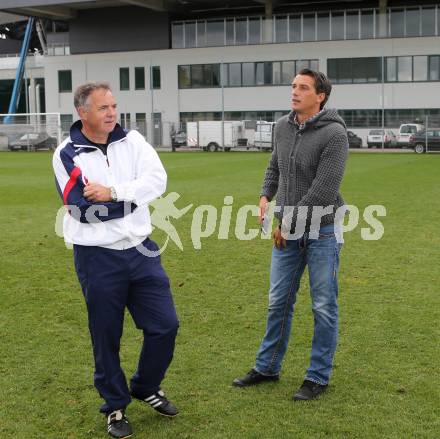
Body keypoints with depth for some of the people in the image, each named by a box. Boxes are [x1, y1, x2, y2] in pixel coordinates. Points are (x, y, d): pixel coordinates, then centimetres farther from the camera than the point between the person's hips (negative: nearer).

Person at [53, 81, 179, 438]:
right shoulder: (67, 155, -8)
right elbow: (83, 209, -18)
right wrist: (131, 197, -11)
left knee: (165, 325, 7)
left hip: (141, 249, 4)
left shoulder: (131, 140, 3)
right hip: (97, 258, -3)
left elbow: (158, 180, -11)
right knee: (106, 336, 8)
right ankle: (115, 405, 28)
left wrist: (113, 192, -20)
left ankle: (146, 388, 31)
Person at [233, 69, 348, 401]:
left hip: (322, 231, -6)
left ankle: (318, 377, 18)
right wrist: (265, 196, 3)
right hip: (288, 230, 6)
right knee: (279, 302, 15)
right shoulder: (283, 127, 4)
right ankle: (267, 368, 29)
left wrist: (290, 224, -16)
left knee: (324, 307, 5)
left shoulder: (334, 133, -17)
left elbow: (323, 190, -22)